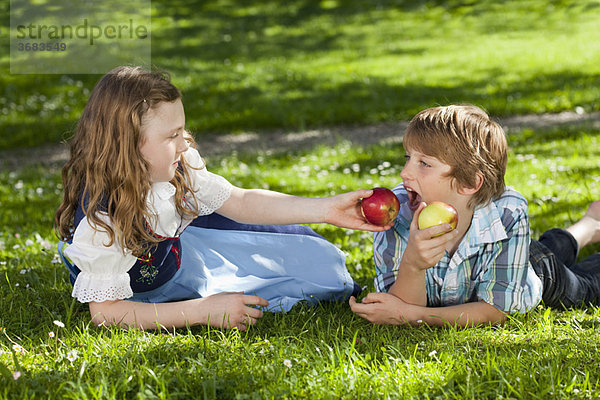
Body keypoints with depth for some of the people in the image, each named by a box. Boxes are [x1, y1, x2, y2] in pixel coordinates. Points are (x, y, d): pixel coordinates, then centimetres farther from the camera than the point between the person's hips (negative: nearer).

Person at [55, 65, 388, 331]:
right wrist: (204, 311, -38)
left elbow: (239, 203, -10)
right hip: (148, 287, -6)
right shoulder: (100, 225, -40)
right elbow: (105, 312, -35)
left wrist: (328, 209, -16)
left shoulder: (178, 166, -23)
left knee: (323, 261, 7)